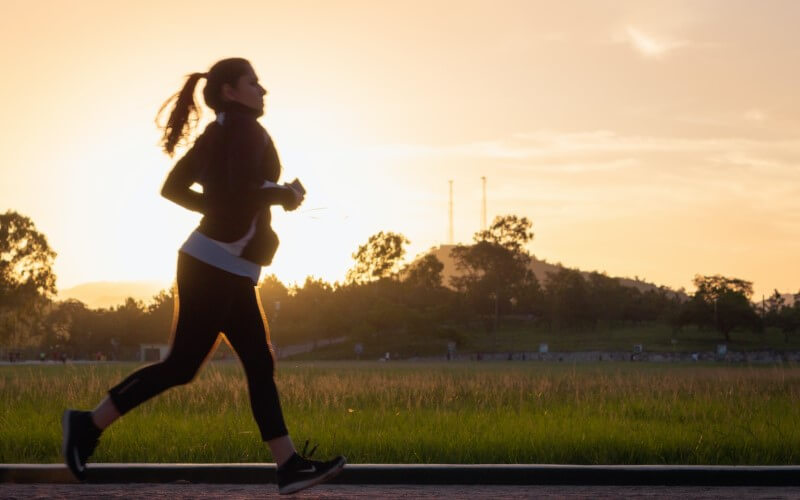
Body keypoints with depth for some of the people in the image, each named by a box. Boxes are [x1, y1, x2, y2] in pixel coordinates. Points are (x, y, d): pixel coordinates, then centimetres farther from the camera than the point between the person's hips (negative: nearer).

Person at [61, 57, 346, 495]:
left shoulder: (216, 134, 15)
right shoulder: (245, 130, -11)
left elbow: (173, 188, 17)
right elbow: (243, 192, -24)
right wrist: (285, 195, -8)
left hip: (229, 272, 10)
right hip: (216, 266, -10)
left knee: (260, 365, 5)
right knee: (182, 365, -6)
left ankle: (289, 466, 3)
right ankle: (89, 424, 1)